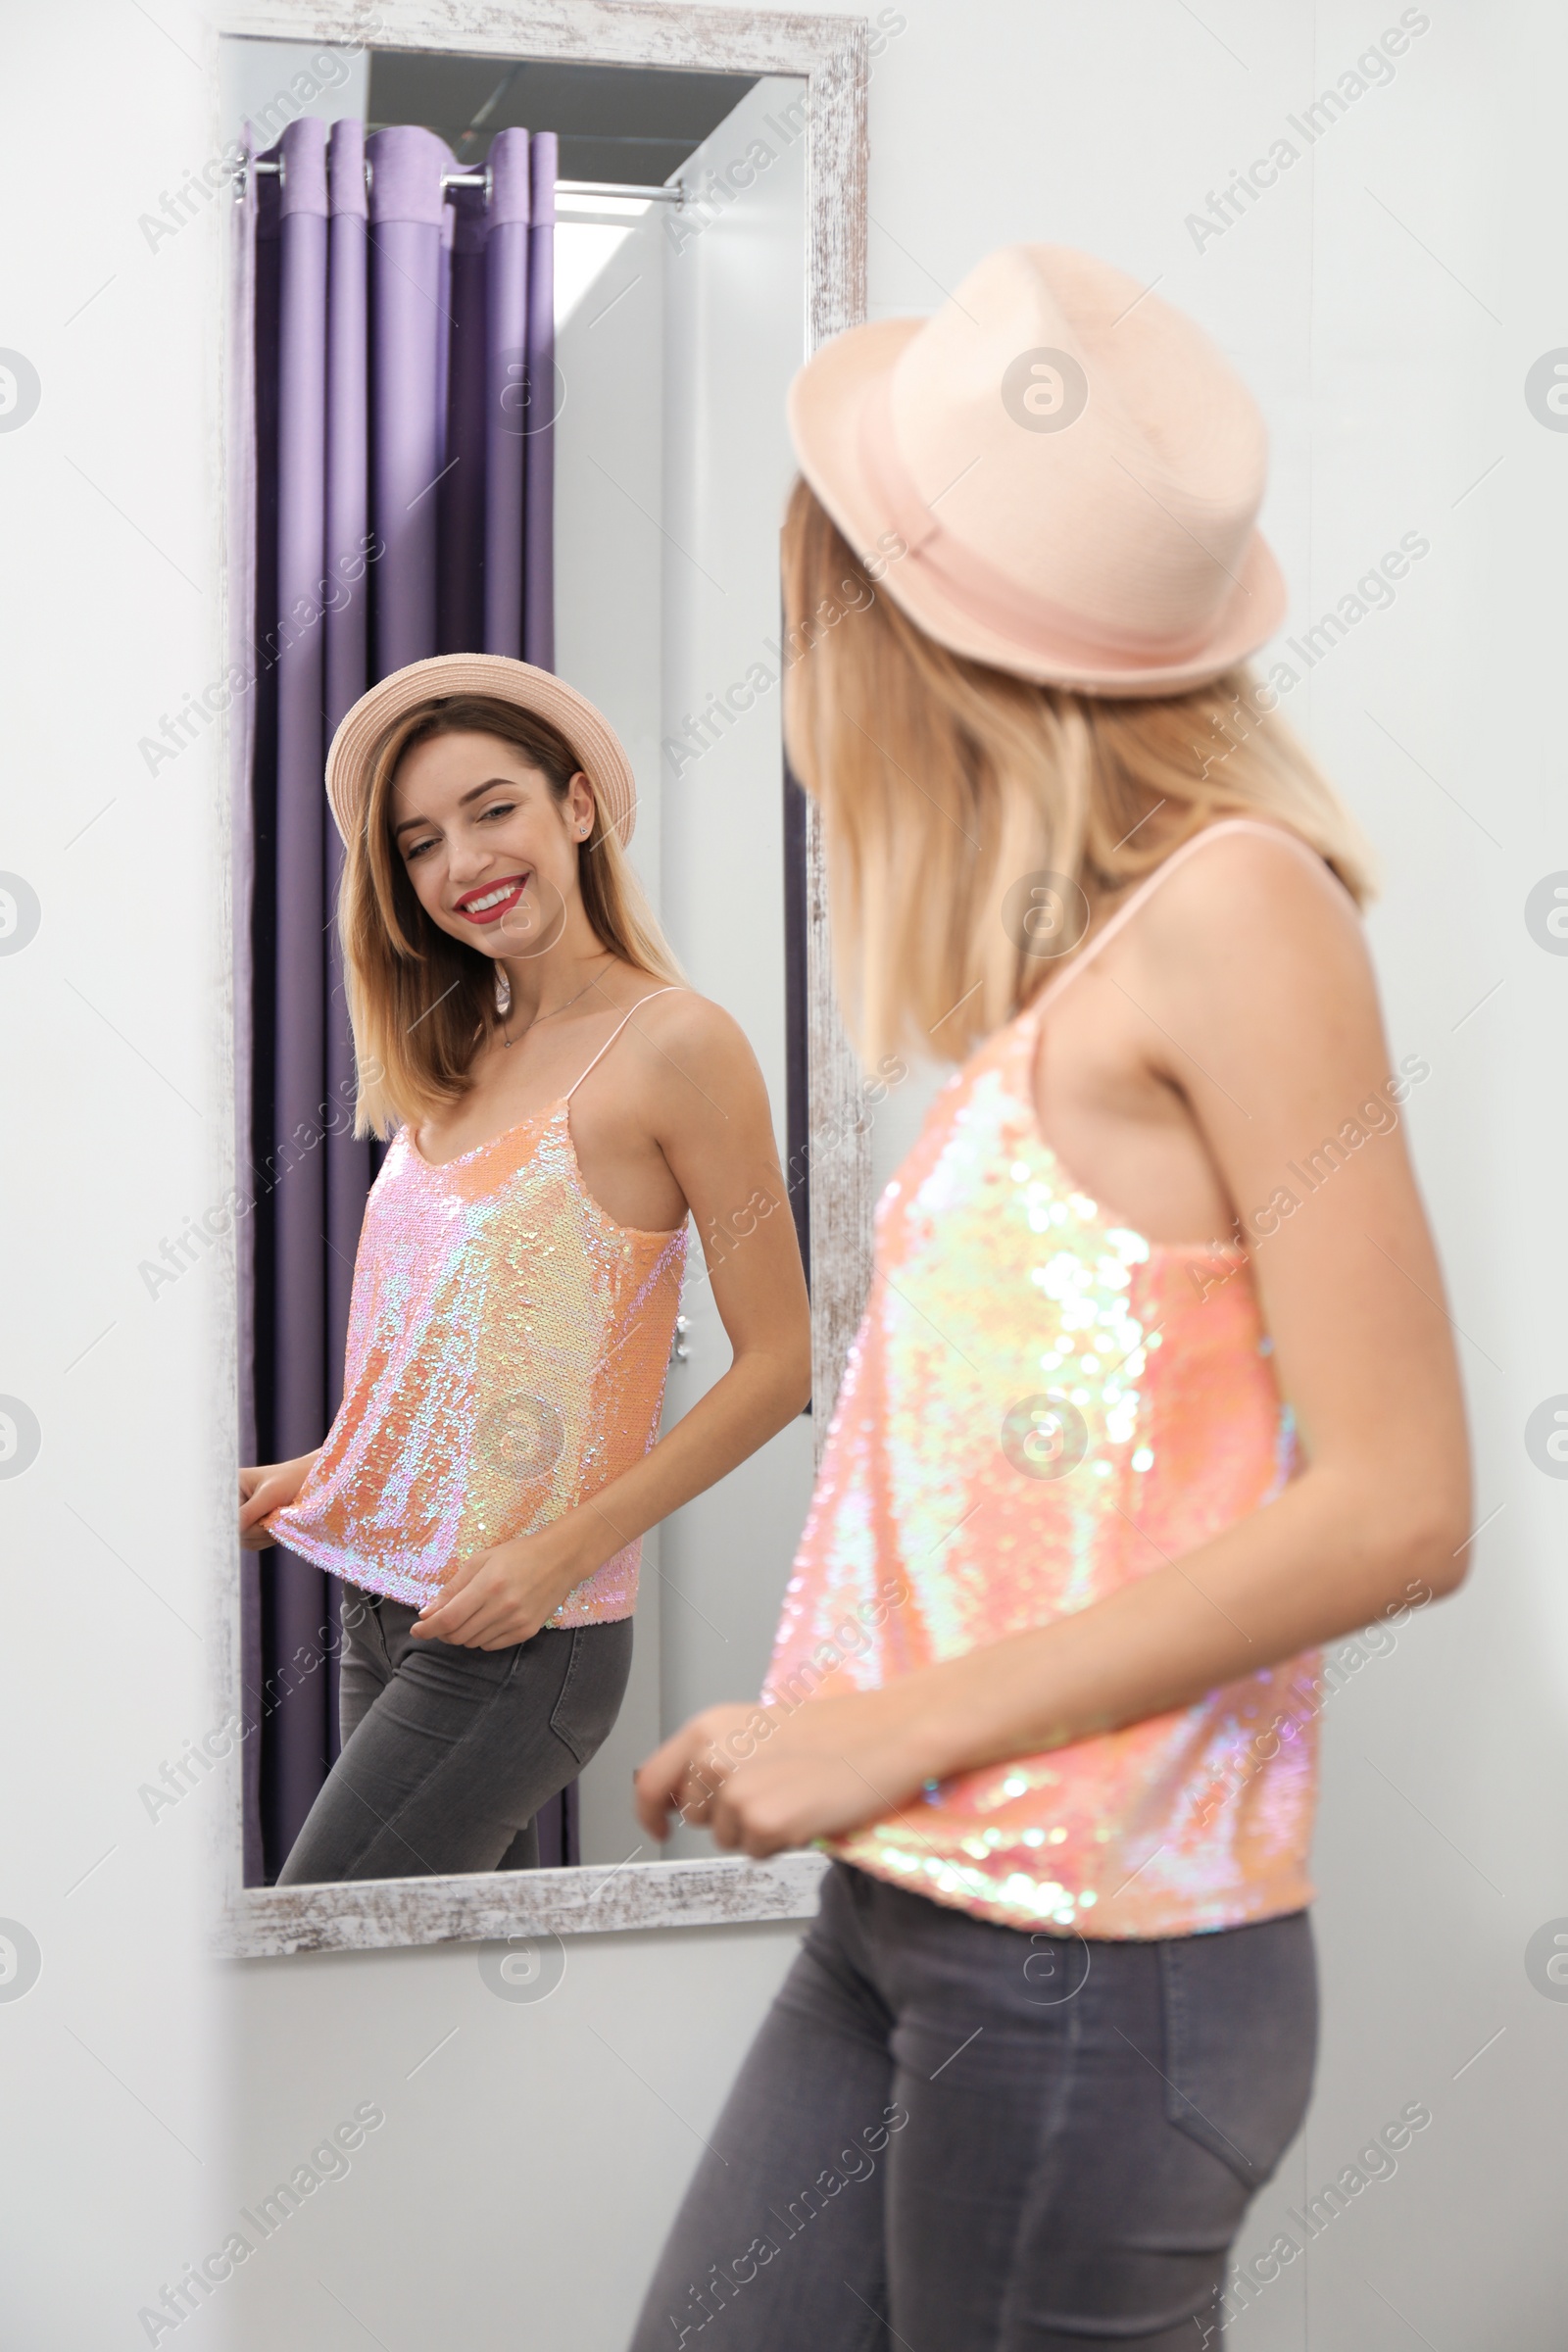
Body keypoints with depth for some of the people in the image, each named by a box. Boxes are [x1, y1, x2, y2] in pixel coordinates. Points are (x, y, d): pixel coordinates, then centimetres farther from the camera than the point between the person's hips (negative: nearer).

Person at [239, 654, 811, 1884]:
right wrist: (311, 1479, 6)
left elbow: (778, 1363, -12)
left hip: (520, 1637, -7)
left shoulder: (675, 1045, -11)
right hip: (378, 1604, 7)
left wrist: (563, 1552, -16)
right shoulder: (457, 1065, 11)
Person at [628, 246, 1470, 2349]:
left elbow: (1399, 1506, -17)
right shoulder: (1081, 961, 10)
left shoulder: (1235, 902, -13)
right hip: (907, 1926, 7)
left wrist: (894, 1725, -16)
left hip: (1098, 1962, -7)